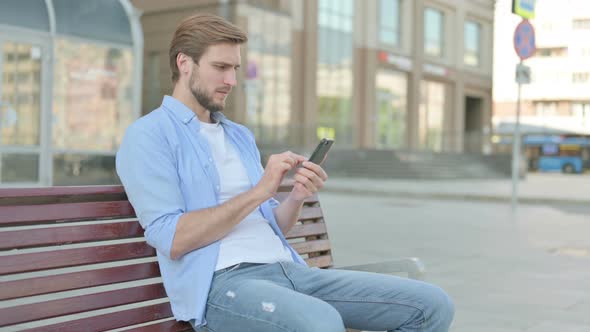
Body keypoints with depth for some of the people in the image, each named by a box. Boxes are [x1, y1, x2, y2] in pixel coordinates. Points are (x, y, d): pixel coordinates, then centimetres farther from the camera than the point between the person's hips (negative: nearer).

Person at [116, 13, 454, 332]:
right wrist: (258, 191, -13)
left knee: (432, 305, -5)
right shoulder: (148, 136, 0)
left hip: (287, 269, 8)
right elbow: (170, 239, -13)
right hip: (221, 282, -7)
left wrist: (297, 198, 0)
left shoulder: (241, 135, 23)